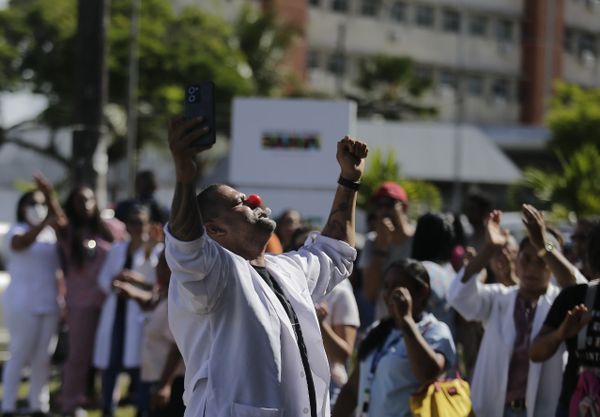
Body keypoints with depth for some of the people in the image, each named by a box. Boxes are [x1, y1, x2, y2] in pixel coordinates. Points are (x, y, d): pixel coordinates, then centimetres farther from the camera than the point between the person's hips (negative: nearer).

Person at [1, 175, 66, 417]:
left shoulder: (51, 233, 14)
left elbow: (62, 223, -7)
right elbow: (20, 243, -23)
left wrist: (50, 198, -17)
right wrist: (44, 224, -34)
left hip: (48, 303, 5)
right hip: (22, 303, -5)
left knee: (42, 357, 6)